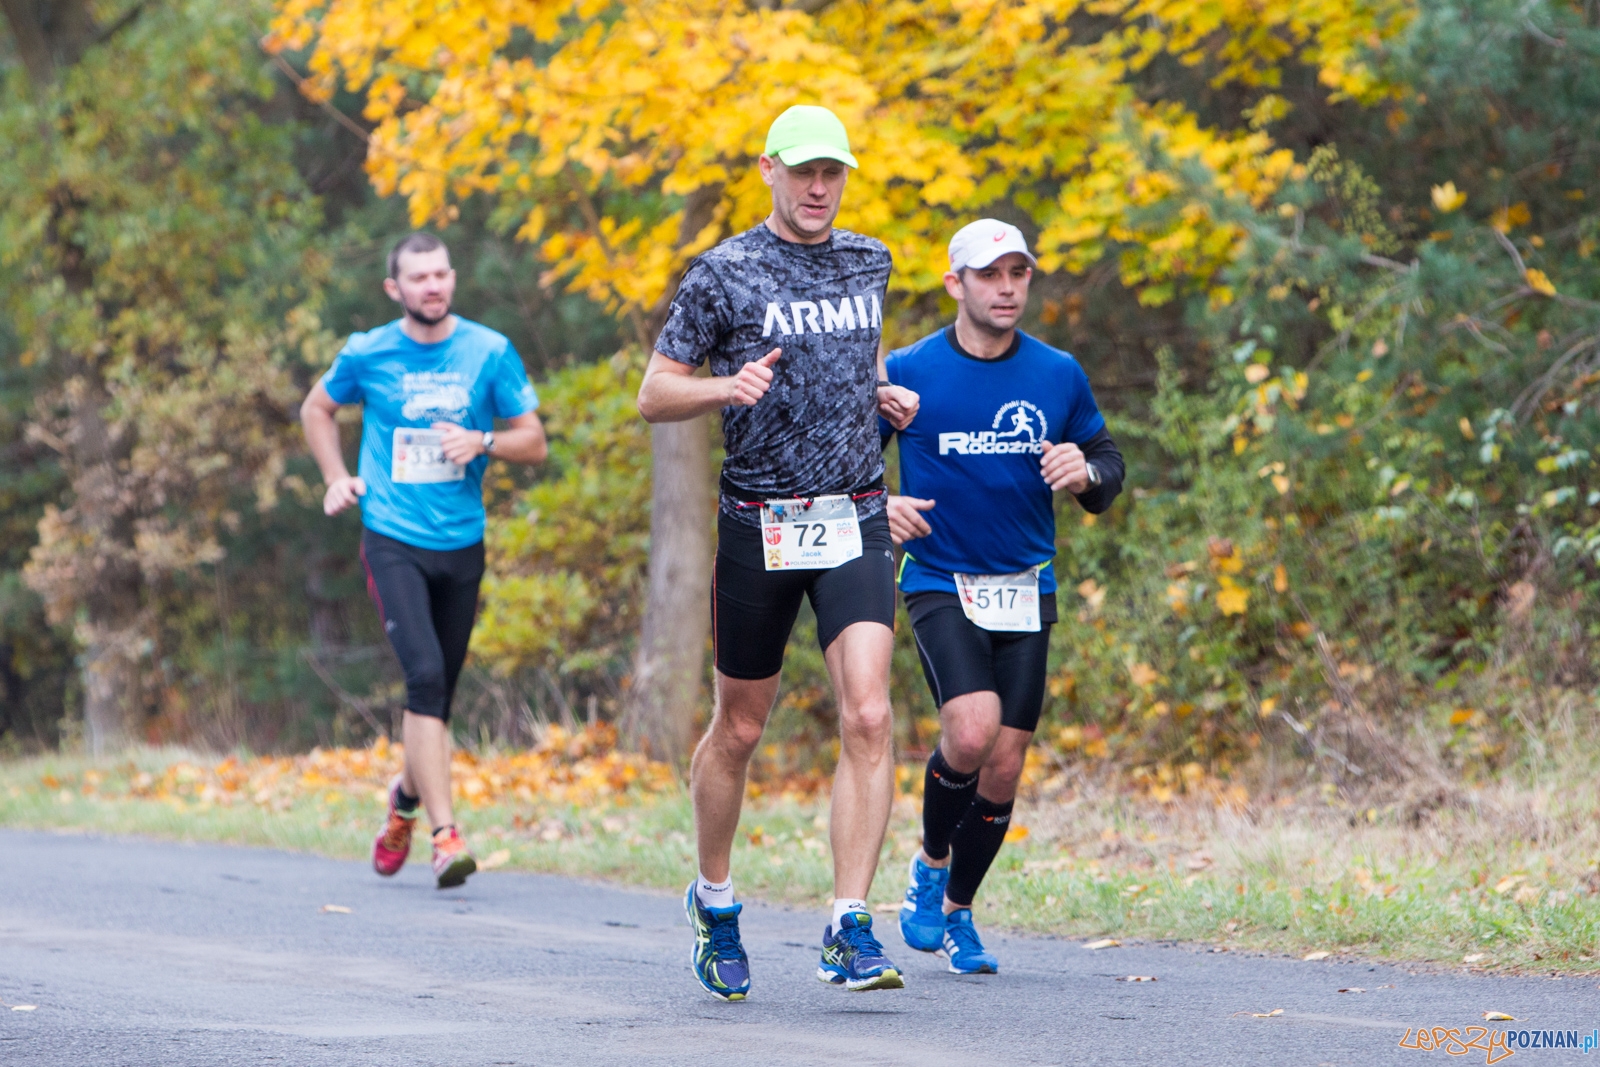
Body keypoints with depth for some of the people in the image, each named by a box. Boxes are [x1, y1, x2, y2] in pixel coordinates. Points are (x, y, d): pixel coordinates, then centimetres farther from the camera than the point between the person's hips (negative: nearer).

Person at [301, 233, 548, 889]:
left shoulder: (489, 353, 1)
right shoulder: (368, 354, 0)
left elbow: (533, 442, 5)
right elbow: (316, 409, 19)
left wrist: (482, 442, -14)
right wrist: (337, 479, 7)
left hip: (461, 545, 3)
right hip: (394, 542, -3)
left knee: (438, 692, 11)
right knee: (425, 673, -20)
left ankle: (408, 796, 41)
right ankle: (445, 834, -22)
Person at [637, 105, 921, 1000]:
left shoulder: (869, 263, 11)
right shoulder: (725, 273, -3)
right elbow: (655, 395, -2)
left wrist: (885, 394, 9)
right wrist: (728, 387, -21)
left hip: (856, 522, 2)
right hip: (759, 525, -2)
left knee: (869, 716, -15)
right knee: (740, 729, 8)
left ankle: (850, 929, -14)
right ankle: (714, 902, 31)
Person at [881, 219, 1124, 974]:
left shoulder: (1059, 375, 3)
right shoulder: (907, 372, -4)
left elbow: (1108, 463, 15)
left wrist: (1086, 473, -8)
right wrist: (879, 506, -15)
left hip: (1027, 591, 3)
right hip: (940, 583, -3)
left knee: (1004, 763, 2)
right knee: (972, 731, -23)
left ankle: (957, 911, 23)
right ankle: (930, 862, 5)